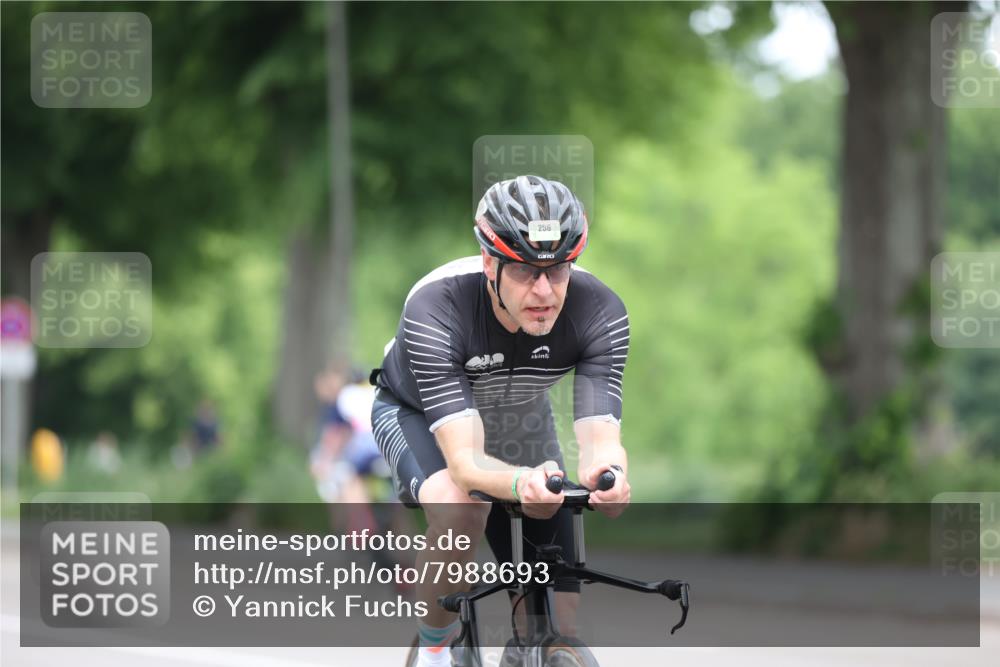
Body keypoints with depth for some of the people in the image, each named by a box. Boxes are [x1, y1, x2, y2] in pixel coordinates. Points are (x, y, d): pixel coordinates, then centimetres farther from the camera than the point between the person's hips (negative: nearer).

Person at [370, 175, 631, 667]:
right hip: (417, 412, -3)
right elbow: (465, 461, -46)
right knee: (459, 510, -39)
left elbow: (600, 436, -37)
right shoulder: (435, 309, -41)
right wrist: (520, 483, -68)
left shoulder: (600, 312, -32)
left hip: (519, 419, 3)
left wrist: (605, 471, -62)